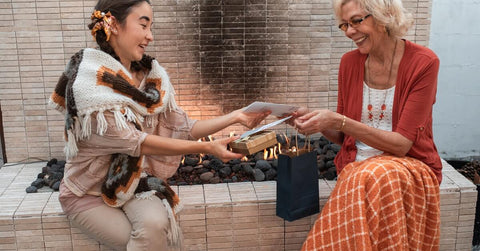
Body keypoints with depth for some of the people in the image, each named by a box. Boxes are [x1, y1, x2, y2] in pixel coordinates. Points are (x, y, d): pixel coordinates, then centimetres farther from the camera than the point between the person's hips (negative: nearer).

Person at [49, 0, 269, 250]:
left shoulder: (150, 77, -4)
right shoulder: (88, 84, -23)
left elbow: (181, 127, -1)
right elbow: (134, 142, -25)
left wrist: (234, 117, -10)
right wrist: (206, 148, -25)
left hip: (133, 182, 4)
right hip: (89, 191, -4)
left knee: (155, 224, -25)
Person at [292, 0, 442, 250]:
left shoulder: (423, 62, -9)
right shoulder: (349, 62, 4)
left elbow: (401, 144, -15)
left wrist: (339, 121, -23)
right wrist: (317, 122, -11)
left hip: (410, 166, -2)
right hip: (355, 168, 3)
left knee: (375, 178, -35)